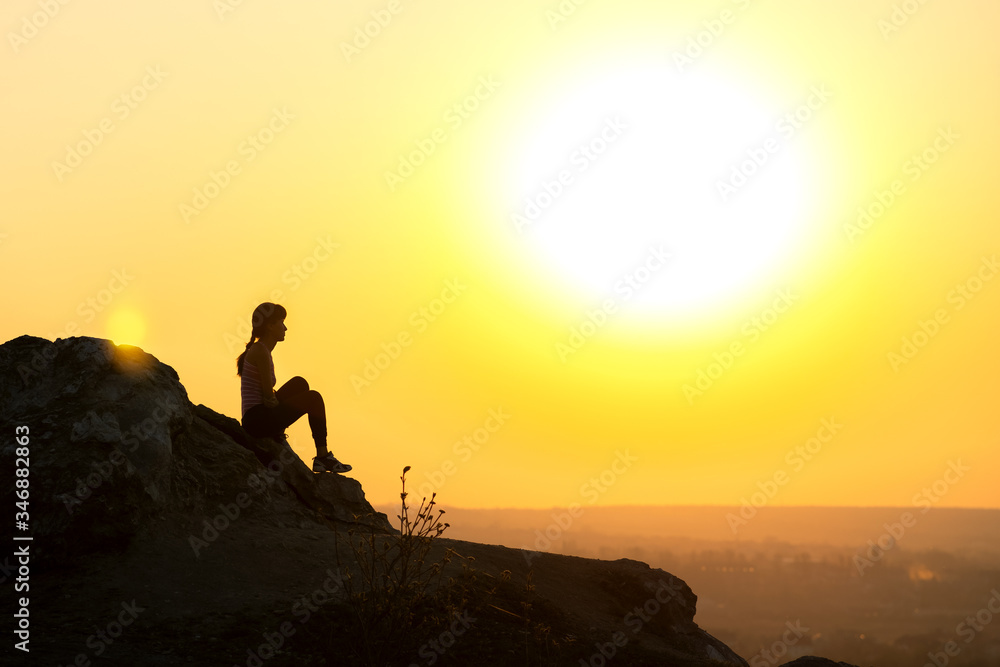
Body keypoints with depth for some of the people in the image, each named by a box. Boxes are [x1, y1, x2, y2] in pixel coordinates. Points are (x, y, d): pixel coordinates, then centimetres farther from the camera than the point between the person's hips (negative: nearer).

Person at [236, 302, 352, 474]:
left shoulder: (259, 349, 18)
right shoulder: (260, 351, -12)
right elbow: (269, 396, -13)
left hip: (254, 419, 10)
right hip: (258, 420, -10)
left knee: (299, 383, 19)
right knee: (313, 398, -9)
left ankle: (276, 433, 12)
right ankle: (323, 456, -8)